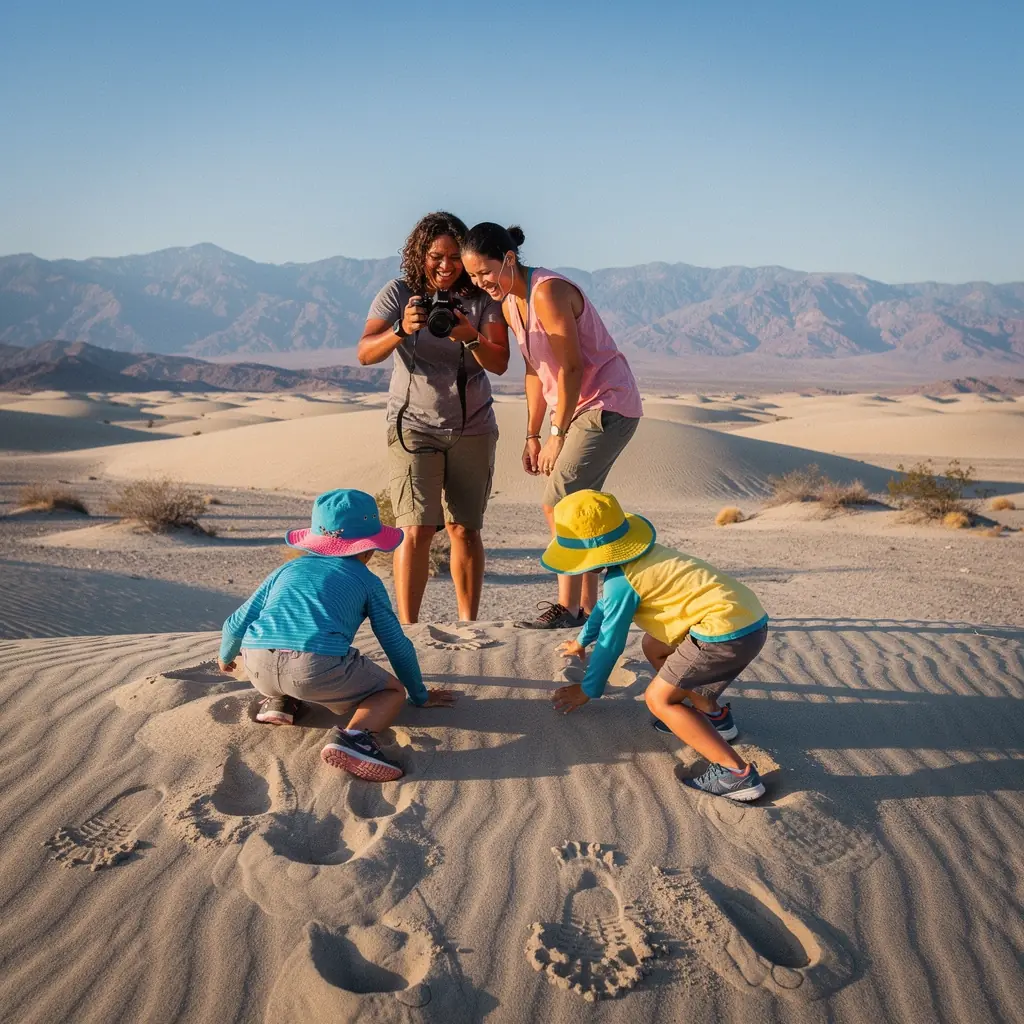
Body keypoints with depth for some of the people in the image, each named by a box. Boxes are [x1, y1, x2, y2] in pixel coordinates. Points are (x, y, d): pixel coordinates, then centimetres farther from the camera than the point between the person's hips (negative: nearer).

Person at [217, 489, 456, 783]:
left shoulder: (288, 569, 30)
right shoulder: (367, 581, 22)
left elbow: (237, 624, 30)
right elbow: (397, 645, 24)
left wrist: (226, 657, 53)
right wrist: (421, 697, 38)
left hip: (257, 665, 5)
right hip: (319, 668, -5)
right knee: (392, 691, 14)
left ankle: (278, 702, 14)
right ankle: (354, 736, -15)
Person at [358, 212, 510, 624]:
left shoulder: (482, 297, -1)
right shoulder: (398, 293, -4)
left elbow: (499, 363, -10)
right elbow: (366, 353, -14)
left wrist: (470, 337, -30)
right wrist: (401, 330, -33)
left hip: (473, 428, 2)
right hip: (414, 424, -1)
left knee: (464, 529, 4)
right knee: (416, 529, -10)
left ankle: (468, 624, 14)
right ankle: (407, 628, -4)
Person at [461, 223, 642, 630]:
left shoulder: (547, 292, -21)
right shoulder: (510, 303, 7)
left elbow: (572, 368, -22)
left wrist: (556, 435, -19)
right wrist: (533, 435, 11)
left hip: (608, 405, -9)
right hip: (575, 408, 9)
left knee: (558, 504, -13)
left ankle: (567, 608, -6)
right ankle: (587, 607, 17)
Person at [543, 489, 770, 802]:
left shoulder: (622, 582, -13)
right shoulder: (633, 553, 16)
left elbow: (611, 643, -3)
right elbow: (606, 604, 34)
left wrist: (587, 690, 13)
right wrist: (581, 641, 49)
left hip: (729, 632, -10)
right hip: (748, 616, 10)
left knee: (659, 699, -3)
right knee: (654, 647, 25)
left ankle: (737, 773, -11)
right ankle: (715, 716, 30)